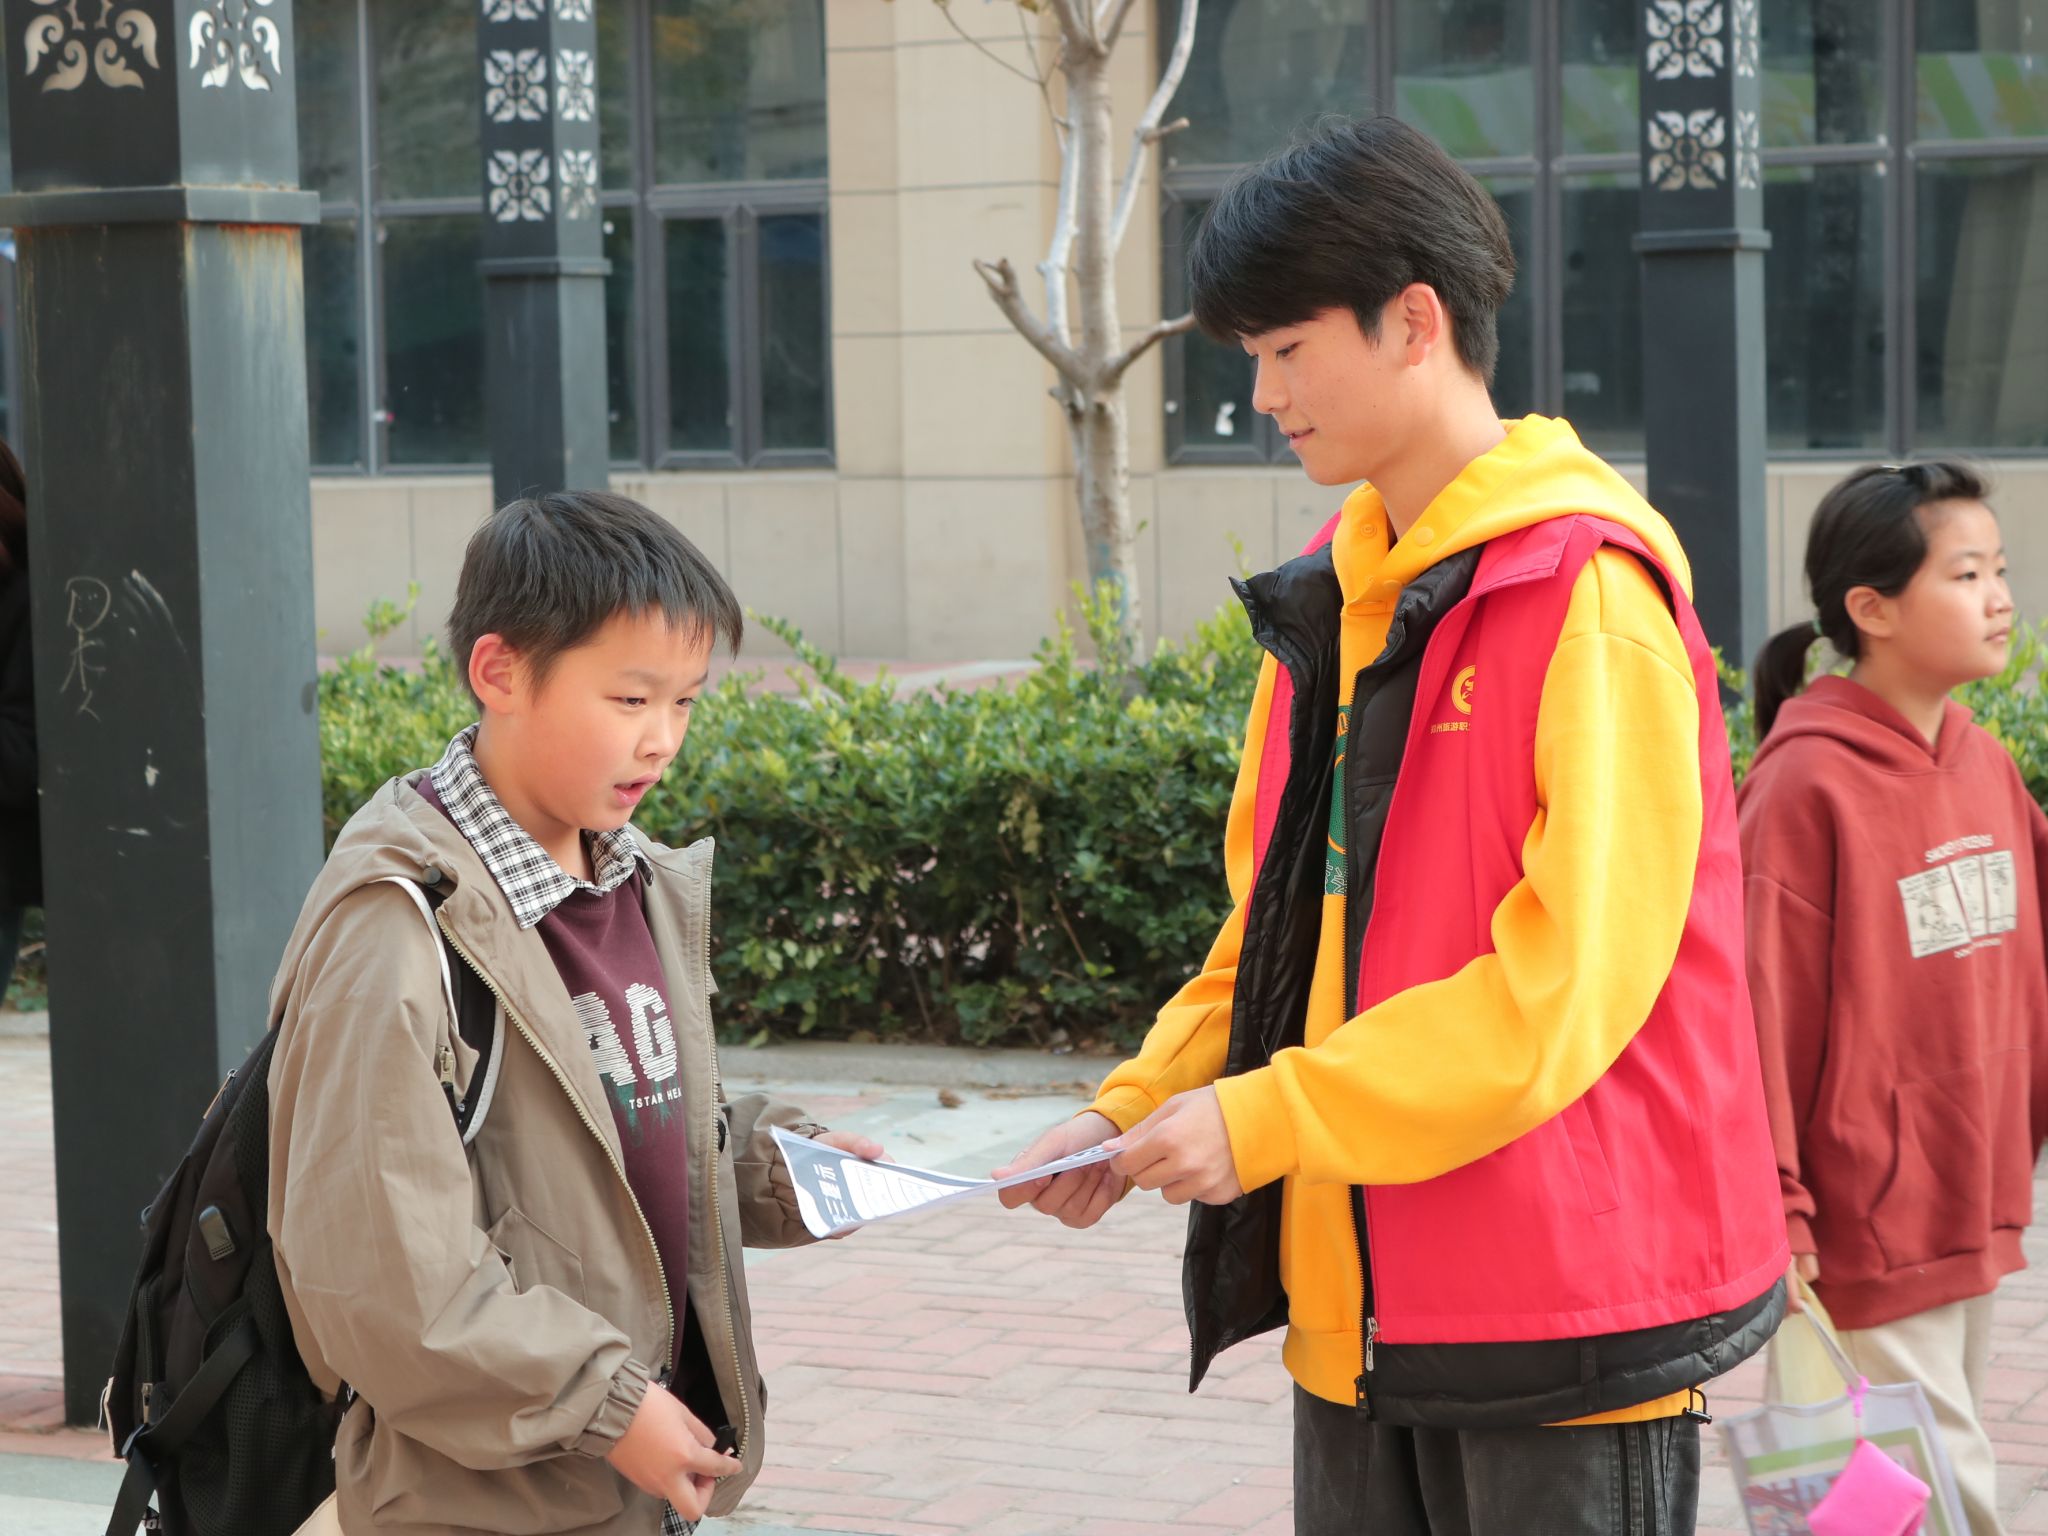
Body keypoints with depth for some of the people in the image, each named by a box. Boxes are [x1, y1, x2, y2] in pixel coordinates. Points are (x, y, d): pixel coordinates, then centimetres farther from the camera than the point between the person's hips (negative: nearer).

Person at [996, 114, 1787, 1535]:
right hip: (1361, 1305, 8)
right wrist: (1136, 1110, 4)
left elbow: (1573, 972, -19)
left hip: (1564, 1297, -8)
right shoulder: (1337, 593, 12)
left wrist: (1272, 1119, -19)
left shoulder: (1585, 589, -13)